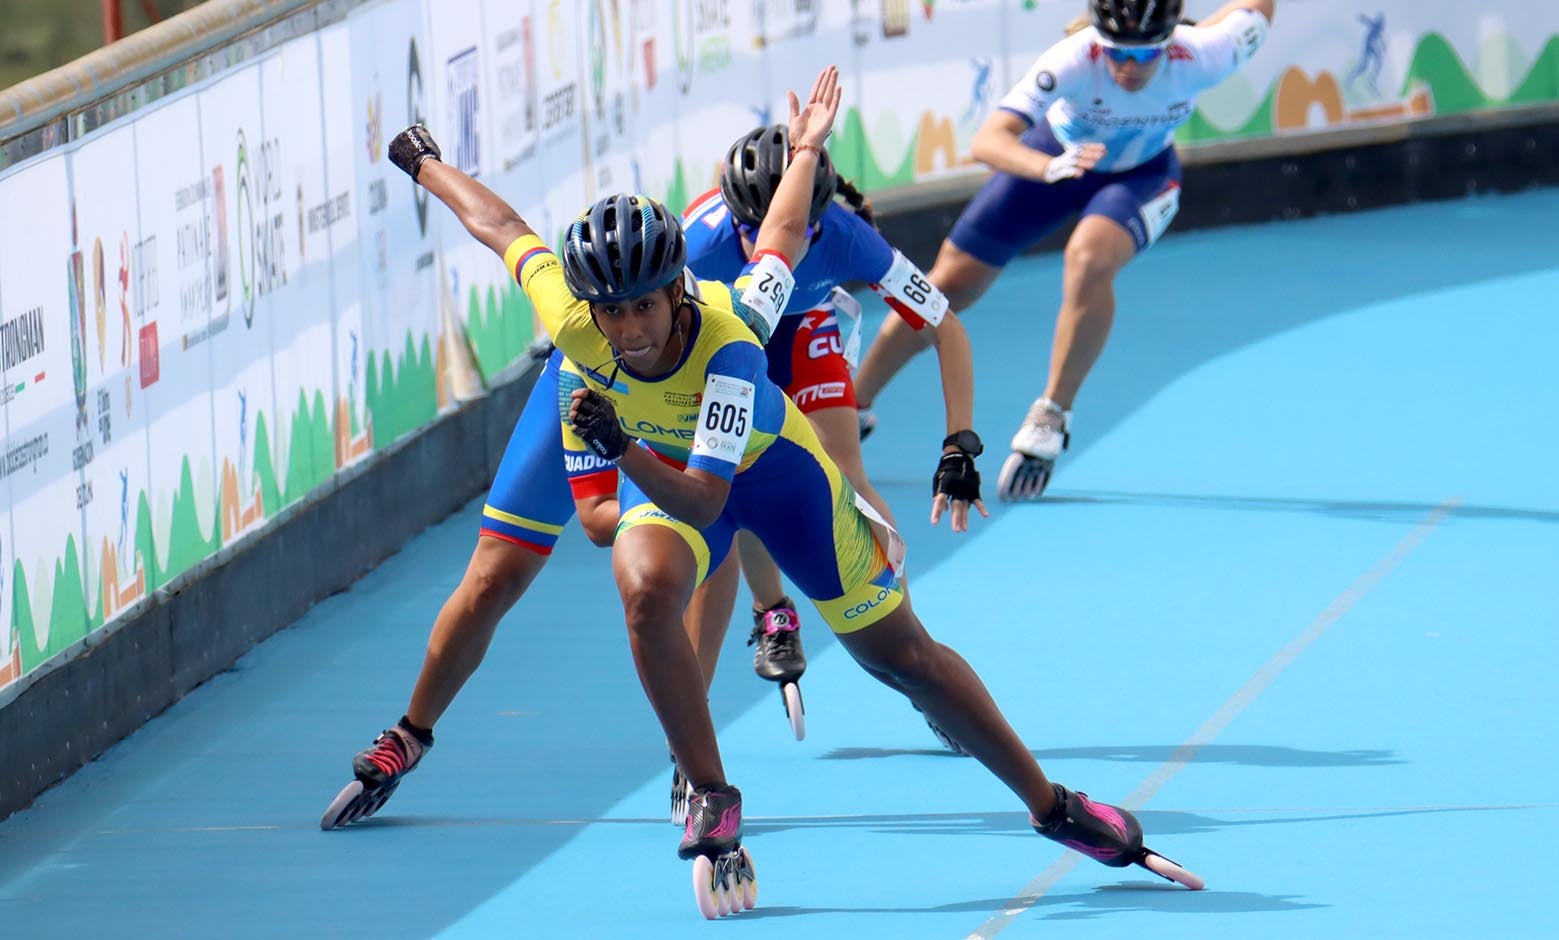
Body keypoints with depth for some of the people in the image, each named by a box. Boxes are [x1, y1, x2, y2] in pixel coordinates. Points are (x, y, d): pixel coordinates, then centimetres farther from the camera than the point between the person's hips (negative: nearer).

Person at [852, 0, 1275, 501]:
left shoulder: (1199, 58, -35)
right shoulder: (1074, 60, -40)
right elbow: (987, 141, -51)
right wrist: (1047, 167, -70)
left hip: (1143, 173, 0)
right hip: (1059, 153, 0)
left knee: (1089, 262, -33)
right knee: (951, 283, 3)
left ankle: (1051, 417, -16)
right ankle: (853, 407, 24)